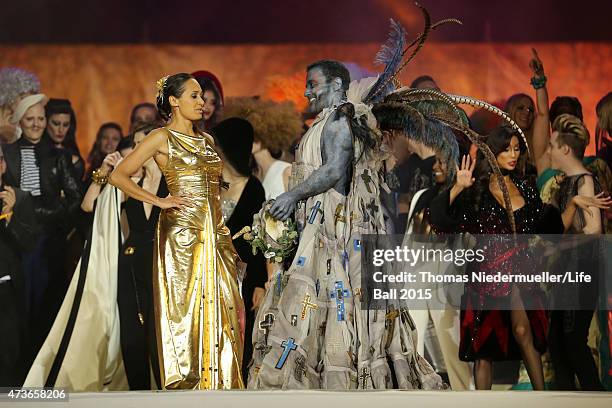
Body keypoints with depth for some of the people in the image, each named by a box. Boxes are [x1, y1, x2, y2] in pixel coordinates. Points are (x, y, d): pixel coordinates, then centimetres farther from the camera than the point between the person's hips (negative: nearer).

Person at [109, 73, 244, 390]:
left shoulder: (207, 140, 19)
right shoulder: (162, 138, 0)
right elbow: (119, 176, -5)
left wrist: (223, 231, 15)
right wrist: (159, 201, -9)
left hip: (214, 232, 6)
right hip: (181, 231, -6)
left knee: (220, 308, 2)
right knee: (185, 307, -5)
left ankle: (219, 382, 7)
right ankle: (185, 384, 1)